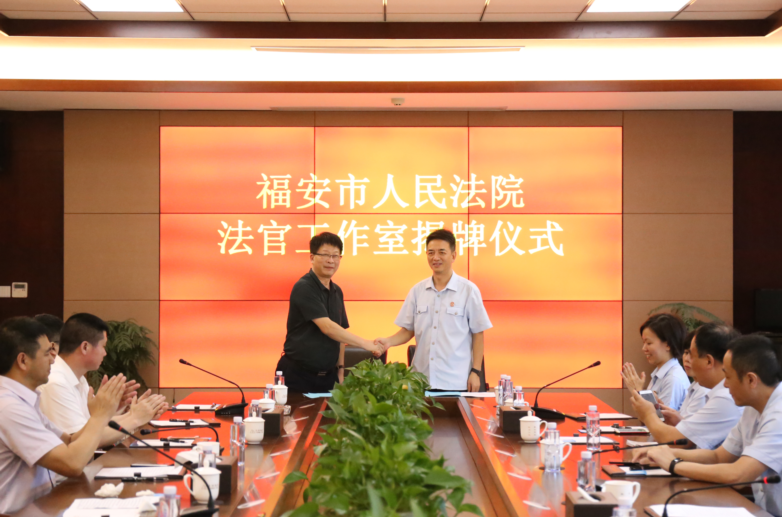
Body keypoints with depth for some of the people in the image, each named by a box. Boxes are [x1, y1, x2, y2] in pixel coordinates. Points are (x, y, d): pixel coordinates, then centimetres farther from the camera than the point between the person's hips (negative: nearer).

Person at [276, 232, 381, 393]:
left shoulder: (336, 291, 11)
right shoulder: (304, 288, -14)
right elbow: (327, 327, -23)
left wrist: (340, 368, 11)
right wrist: (365, 344, -24)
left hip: (327, 374, 7)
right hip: (298, 374, -6)